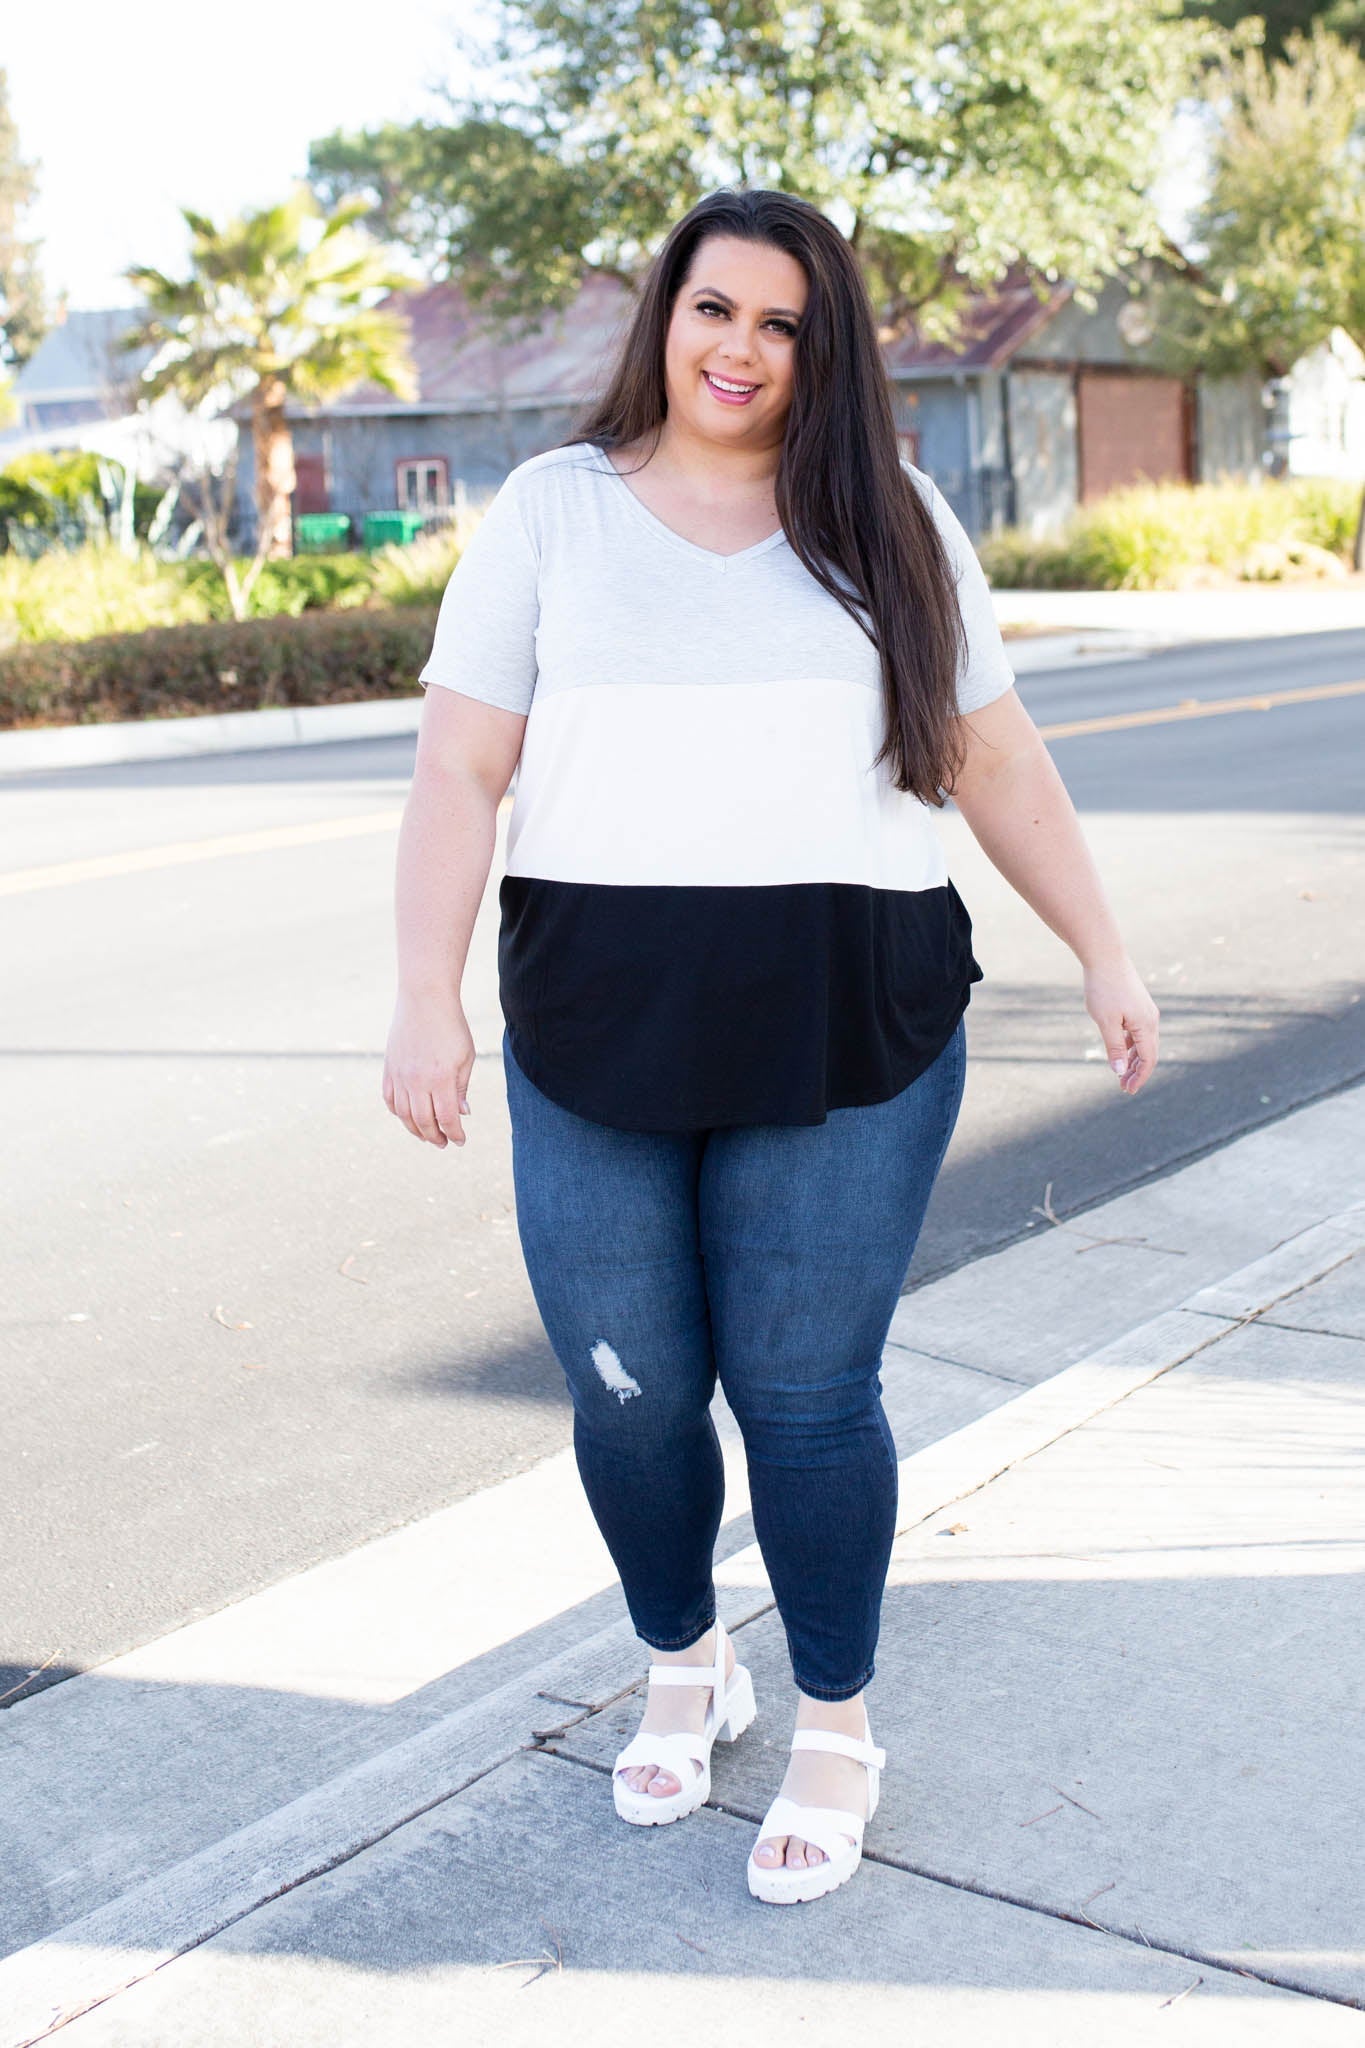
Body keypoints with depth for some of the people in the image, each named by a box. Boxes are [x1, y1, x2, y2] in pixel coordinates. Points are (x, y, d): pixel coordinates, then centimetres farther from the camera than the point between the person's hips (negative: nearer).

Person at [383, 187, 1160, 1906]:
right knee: (629, 1396, 8)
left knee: (806, 1396, 2)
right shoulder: (551, 513, 5)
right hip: (597, 1048, 1)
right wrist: (427, 997, -10)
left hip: (845, 1046, 0)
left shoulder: (889, 523, 8)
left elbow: (996, 759, 12)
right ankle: (683, 1668, 37)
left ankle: (838, 1730, 25)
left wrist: (1100, 954, 10)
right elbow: (459, 768, -1)